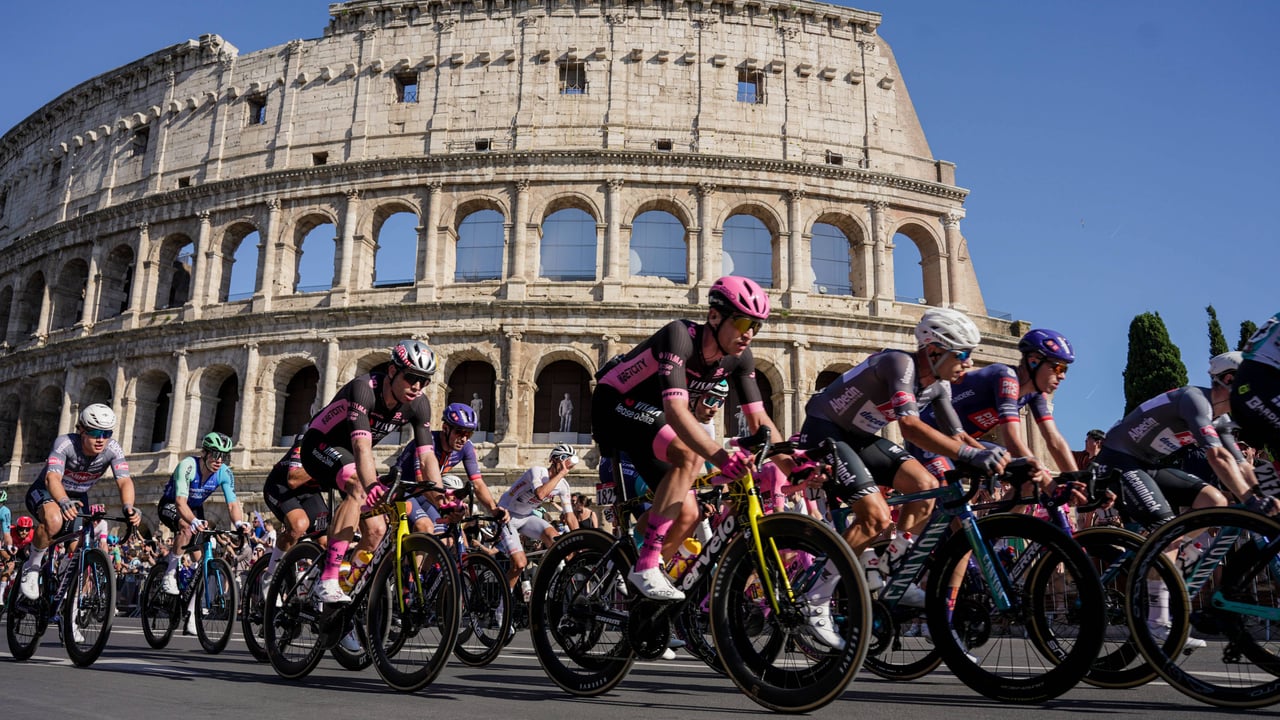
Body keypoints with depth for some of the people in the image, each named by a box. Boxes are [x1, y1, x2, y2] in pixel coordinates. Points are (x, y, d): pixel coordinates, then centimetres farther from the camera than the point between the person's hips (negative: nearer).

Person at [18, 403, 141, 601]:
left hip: (78, 497, 4)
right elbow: (52, 478, -43)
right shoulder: (65, 443, -31)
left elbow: (124, 481, -35)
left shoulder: (113, 450, -23)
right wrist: (64, 502, -64)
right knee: (54, 521, -36)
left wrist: (128, 507, -55)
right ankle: (32, 566, -12)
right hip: (44, 493, -4)